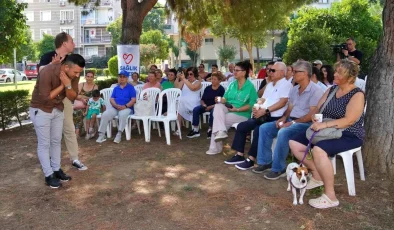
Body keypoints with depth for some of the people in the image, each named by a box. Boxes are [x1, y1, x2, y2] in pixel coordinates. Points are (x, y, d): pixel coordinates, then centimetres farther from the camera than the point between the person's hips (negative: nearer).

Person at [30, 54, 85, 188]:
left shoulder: (74, 75, -11)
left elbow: (72, 97, -8)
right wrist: (62, 86, -23)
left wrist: (68, 85, -27)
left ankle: (57, 170, 26)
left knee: (56, 141, 13)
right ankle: (48, 175, 9)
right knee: (44, 144, 0)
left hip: (58, 110, 6)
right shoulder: (47, 72, -30)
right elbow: (45, 98, -27)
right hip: (40, 110, -6)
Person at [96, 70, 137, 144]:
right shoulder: (116, 88, 19)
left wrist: (125, 106, -18)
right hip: (115, 107, 4)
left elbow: (133, 100, -3)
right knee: (105, 115, -24)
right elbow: (111, 99, 10)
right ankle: (101, 134, -21)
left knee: (122, 115, -38)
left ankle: (119, 135, -34)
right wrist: (116, 105, -11)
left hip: (127, 108, -4)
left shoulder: (131, 87, 7)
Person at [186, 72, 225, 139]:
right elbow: (202, 99, 13)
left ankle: (210, 130, -18)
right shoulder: (207, 88, 9)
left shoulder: (221, 89, -4)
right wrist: (204, 105, -9)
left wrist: (211, 106, -21)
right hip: (206, 106, 4)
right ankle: (195, 130, -21)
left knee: (213, 111, -38)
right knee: (195, 109, -22)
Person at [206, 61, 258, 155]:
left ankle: (215, 147, -10)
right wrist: (220, 100, -13)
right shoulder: (232, 84, 12)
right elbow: (226, 98, 11)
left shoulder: (250, 86, -7)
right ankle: (221, 132, -32)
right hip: (227, 109, 6)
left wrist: (237, 109, -19)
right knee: (218, 106, -27)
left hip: (242, 114, -5)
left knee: (217, 119, -22)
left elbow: (252, 104, -12)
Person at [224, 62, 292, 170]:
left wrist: (265, 111, -21)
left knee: (258, 130, -31)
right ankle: (239, 155, 1)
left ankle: (251, 160, -20)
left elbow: (282, 102, -16)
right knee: (241, 126, -4)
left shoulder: (286, 84, -4)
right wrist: (257, 108, -3)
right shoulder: (270, 84, 22)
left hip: (274, 118, -9)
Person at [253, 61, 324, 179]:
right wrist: (284, 118, -4)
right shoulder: (294, 89, 14)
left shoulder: (316, 90, -13)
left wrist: (293, 122, -22)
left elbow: (312, 114, -20)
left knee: (283, 133, -35)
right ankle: (265, 161, -1)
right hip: (290, 120, 9)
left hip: (306, 124, -8)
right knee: (264, 128, -6)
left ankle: (278, 168, -21)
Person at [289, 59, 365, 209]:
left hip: (348, 136, -8)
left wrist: (324, 125, -30)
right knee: (294, 144, -5)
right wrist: (316, 119, -12)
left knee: (318, 150, -36)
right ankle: (317, 176, 5)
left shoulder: (357, 95, -12)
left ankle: (330, 197, -25)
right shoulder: (331, 89, 10)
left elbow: (349, 120, -23)